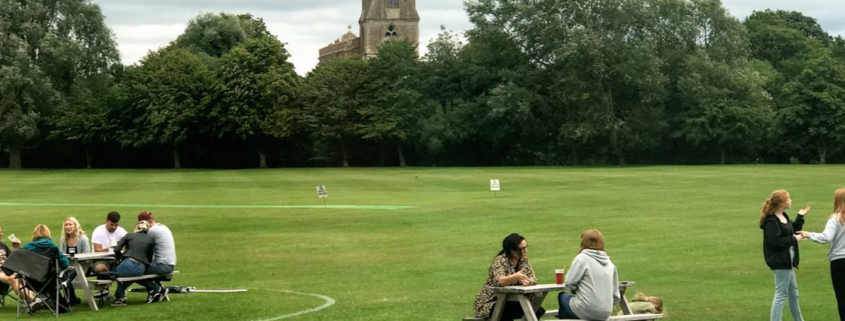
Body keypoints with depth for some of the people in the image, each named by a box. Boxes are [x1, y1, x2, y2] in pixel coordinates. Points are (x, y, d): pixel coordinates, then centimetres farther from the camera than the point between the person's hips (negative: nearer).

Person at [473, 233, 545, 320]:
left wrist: (527, 281, -26)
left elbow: (533, 279, -1)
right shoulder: (500, 260, -19)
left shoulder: (523, 260, 2)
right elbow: (498, 281, -37)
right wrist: (515, 277, -57)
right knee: (507, 313, -37)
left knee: (538, 310, -16)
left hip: (511, 301, 6)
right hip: (492, 302, -6)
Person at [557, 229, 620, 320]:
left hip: (586, 312, -6)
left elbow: (570, 283, -9)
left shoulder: (582, 258, -6)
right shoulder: (610, 264, 10)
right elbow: (616, 296, 9)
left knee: (562, 296, 24)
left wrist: (576, 291, 12)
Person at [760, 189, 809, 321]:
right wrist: (794, 239, -20)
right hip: (780, 262, -10)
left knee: (793, 293, 21)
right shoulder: (771, 221, -21)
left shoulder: (783, 216, 9)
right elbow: (775, 242, -27)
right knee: (781, 294, -6)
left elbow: (792, 230, 19)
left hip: (787, 261, 10)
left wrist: (800, 217, 14)